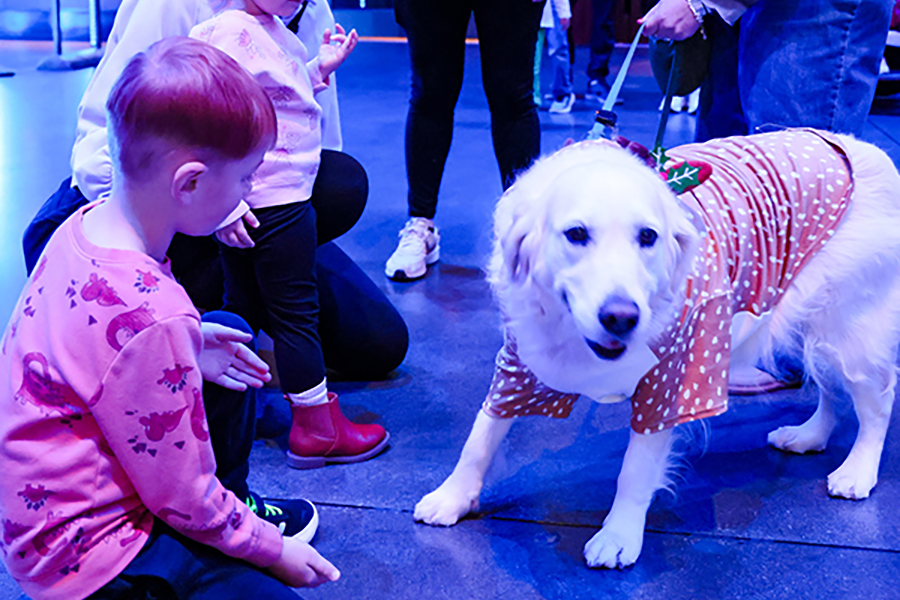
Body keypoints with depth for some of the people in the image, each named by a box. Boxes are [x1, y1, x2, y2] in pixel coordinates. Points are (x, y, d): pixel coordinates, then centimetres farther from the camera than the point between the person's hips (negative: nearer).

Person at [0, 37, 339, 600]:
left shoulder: (88, 222, -8)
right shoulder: (151, 316, -35)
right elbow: (186, 500, -23)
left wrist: (185, 346, 5)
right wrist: (274, 548, -8)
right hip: (83, 552, -9)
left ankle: (235, 504, 28)